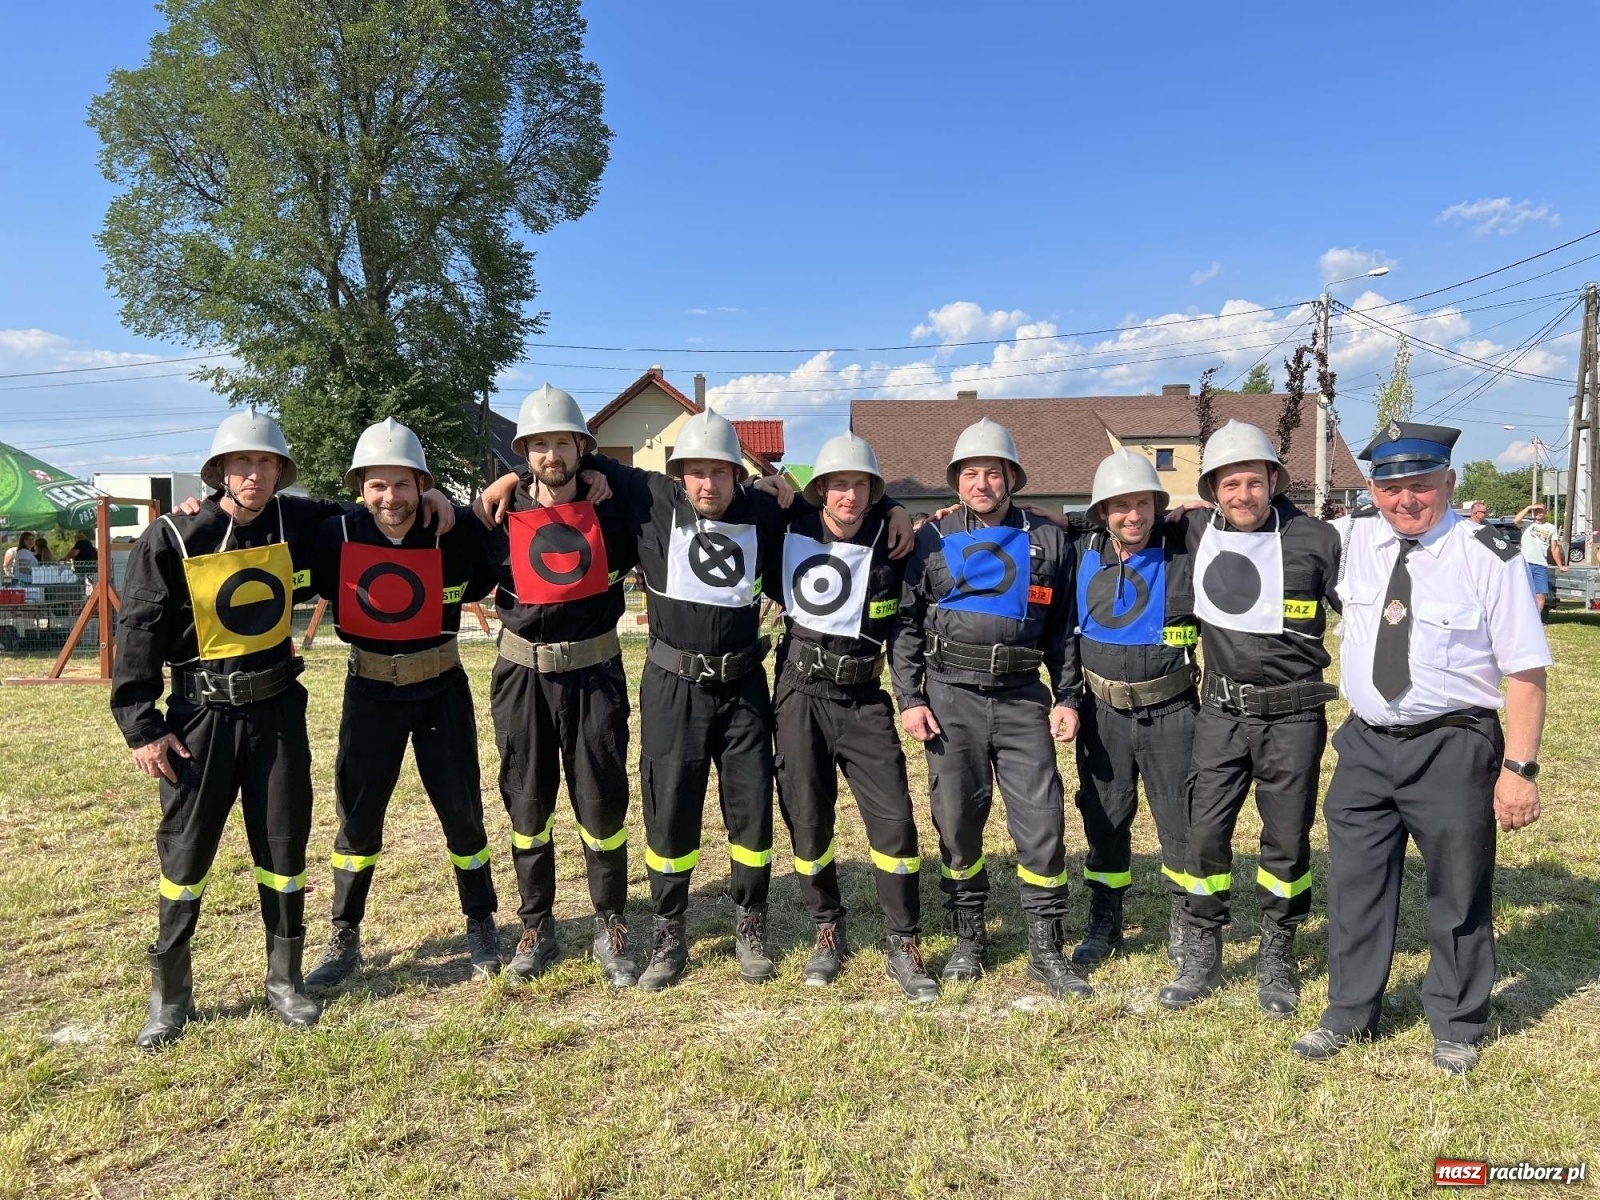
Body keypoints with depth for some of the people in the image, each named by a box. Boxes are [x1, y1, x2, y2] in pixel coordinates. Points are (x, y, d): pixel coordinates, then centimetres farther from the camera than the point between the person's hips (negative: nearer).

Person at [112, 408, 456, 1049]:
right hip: (201, 713, -2)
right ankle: (169, 992, 24)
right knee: (186, 850, 6)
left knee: (284, 846, 9)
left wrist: (421, 496, 1)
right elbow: (137, 634, -5)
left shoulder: (295, 521, 0)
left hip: (277, 708, 3)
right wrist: (141, 725, -8)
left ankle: (285, 980, 25)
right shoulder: (172, 538, -9)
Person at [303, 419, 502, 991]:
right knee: (357, 815, 7)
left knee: (462, 810, 7)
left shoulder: (456, 531, -14)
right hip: (371, 691, 1)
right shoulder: (335, 535, -13)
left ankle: (481, 926, 26)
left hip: (441, 688, -1)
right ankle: (344, 940, 25)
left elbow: (486, 578, 5)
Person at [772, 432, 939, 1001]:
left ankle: (904, 947, 10)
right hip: (801, 696, 1)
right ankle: (828, 932, 27)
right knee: (807, 821, 7)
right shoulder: (792, 535, -2)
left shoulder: (891, 538, -4)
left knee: (894, 819, -5)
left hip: (863, 700, 0)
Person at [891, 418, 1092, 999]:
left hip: (1024, 698, 1)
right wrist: (910, 699, -3)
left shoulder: (1048, 541, 8)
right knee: (957, 823, 6)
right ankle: (968, 939, 23)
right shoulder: (933, 540, 5)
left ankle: (1046, 951, 14)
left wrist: (1067, 698, 4)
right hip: (951, 697, 0)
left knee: (1042, 823, -1)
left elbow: (1064, 628, 11)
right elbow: (907, 623, 5)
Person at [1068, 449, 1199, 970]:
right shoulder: (1083, 555, 0)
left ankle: (1183, 921, 26)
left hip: (1170, 711, -2)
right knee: (1104, 819, 11)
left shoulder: (1185, 551, -9)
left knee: (1182, 820, 6)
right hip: (1103, 712, 3)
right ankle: (1104, 924, 27)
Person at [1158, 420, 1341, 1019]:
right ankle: (1201, 957, 19)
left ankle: (1276, 960, 26)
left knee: (1287, 839, 8)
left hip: (1293, 716, -2)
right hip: (1222, 711, 2)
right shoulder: (1195, 532, 1)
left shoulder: (1315, 539, -8)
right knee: (1205, 831, 4)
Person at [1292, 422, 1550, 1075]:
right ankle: (1349, 1014, 32)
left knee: (1458, 894, 12)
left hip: (1452, 750, -3)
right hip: (1365, 745, 4)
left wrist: (1519, 767, -15)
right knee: (1354, 885, 13)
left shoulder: (1486, 556, -12)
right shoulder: (1351, 540, 0)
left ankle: (1456, 1028, 34)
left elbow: (1525, 672, -11)